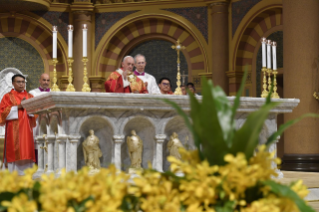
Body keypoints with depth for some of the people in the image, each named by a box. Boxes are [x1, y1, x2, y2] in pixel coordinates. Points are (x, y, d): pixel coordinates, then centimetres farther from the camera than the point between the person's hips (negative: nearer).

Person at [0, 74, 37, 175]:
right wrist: (17, 107, -11)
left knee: (27, 151, -2)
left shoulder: (30, 96, 18)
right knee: (14, 154, -9)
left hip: (27, 130, 3)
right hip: (13, 130, -3)